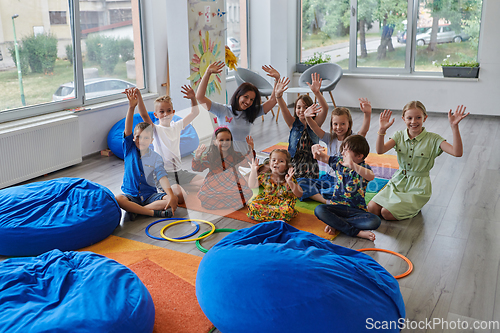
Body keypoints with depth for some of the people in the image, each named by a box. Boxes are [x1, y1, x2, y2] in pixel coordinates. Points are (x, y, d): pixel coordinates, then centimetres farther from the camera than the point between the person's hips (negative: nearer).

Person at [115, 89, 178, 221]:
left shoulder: (156, 157, 0)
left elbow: (162, 176, -13)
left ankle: (135, 210, -23)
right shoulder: (129, 150, 2)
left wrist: (171, 195, -31)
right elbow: (128, 130, -14)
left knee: (174, 200, -25)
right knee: (117, 199, -35)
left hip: (149, 195, 1)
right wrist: (131, 107, -28)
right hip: (130, 195, -1)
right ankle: (154, 212, -28)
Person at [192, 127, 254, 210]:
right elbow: (198, 168, -6)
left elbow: (249, 160, 5)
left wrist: (251, 149, -9)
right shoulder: (209, 157, -8)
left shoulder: (235, 155, -3)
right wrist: (197, 158, -24)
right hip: (214, 187, -1)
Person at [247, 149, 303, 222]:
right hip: (266, 202, 4)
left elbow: (299, 195, -15)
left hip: (282, 204, -3)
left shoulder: (290, 178, -8)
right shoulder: (265, 177, 0)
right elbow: (252, 185, -1)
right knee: (252, 205, -23)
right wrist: (253, 171, -12)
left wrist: (290, 183, -30)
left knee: (287, 211, -36)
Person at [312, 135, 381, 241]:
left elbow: (371, 176, -33)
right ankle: (356, 232, -24)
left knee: (375, 222, -29)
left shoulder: (364, 168, -9)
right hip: (337, 205, 3)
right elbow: (321, 157, 10)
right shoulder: (339, 161, 6)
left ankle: (334, 222, -18)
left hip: (357, 209, -2)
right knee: (319, 210, -28)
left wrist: (352, 165, -50)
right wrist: (316, 149, -16)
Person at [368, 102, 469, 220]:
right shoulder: (399, 136, -1)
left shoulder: (433, 139, -10)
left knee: (387, 213, -18)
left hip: (418, 187, -4)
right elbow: (380, 150, -16)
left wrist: (454, 127, -34)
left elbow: (457, 152, -24)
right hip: (398, 181, 4)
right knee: (372, 208, -12)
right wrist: (382, 130, -32)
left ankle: (414, 206, 11)